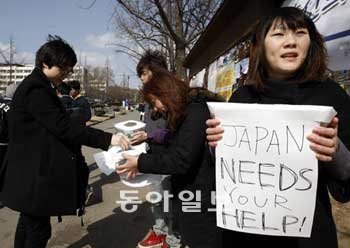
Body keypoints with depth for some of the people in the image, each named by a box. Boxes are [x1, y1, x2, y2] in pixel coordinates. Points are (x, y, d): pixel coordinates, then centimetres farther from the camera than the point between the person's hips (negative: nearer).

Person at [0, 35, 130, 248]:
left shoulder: (38, 87, 14)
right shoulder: (36, 89, -20)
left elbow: (55, 126, 17)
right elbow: (63, 127, -27)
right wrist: (107, 139, -30)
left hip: (32, 172, 11)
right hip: (33, 175, -11)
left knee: (28, 223, 21)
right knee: (38, 229, -1)